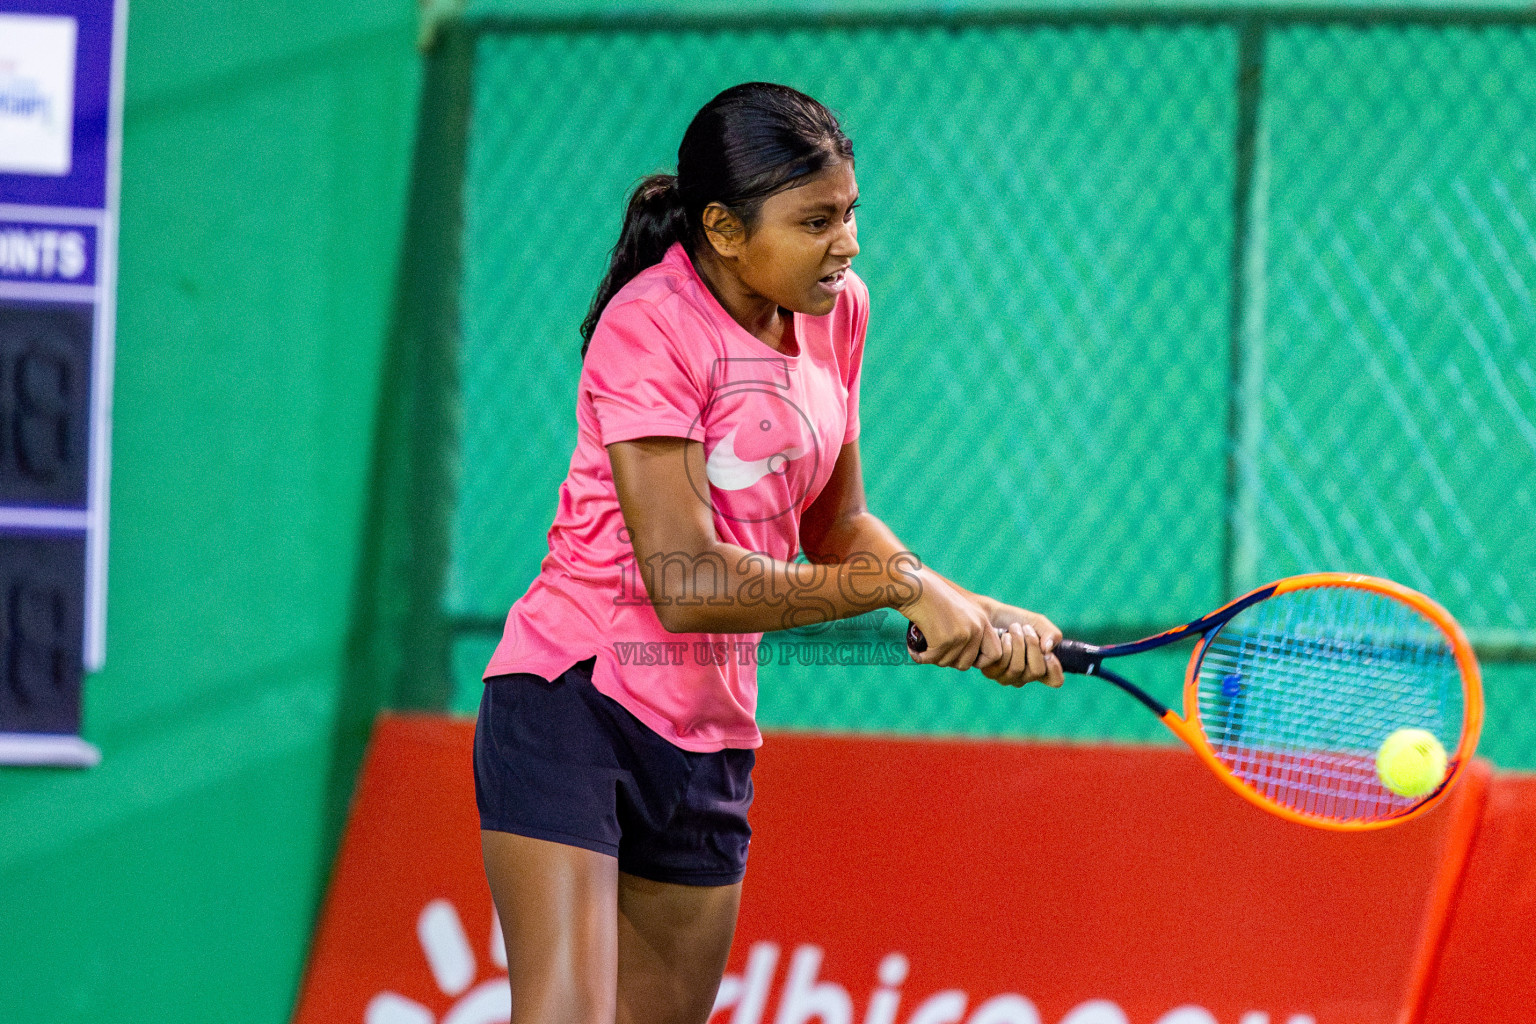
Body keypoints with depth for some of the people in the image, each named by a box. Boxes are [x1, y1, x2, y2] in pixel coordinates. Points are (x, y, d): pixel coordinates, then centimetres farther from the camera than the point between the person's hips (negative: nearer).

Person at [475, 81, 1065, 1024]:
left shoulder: (837, 309, 6)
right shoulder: (650, 326, -17)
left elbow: (833, 528, 18)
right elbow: (686, 583, -23)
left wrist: (980, 618, 3)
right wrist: (906, 584, -20)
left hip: (710, 738, 8)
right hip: (574, 699, -7)